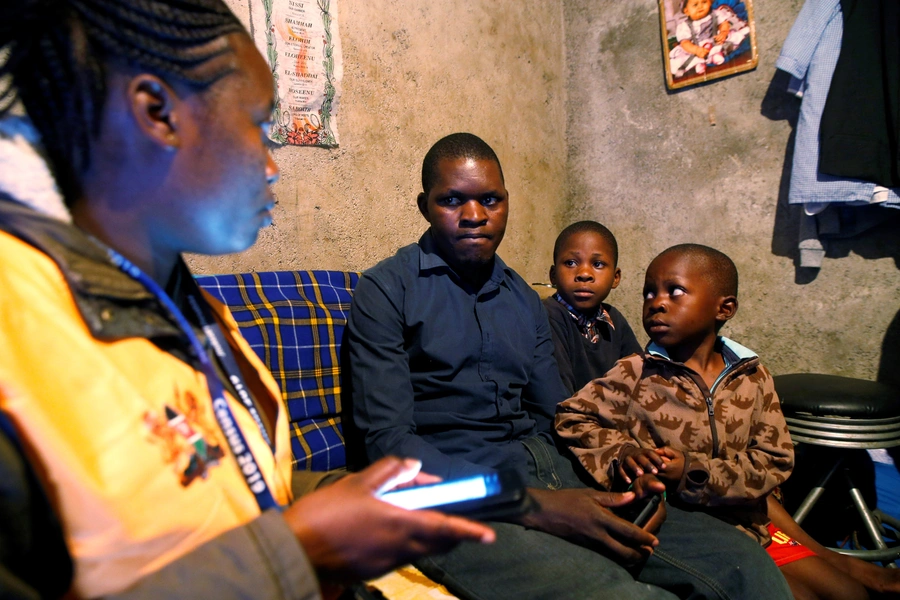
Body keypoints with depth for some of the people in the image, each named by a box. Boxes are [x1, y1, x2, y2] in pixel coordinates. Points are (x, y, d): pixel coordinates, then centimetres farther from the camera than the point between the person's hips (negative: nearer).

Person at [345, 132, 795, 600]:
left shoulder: (524, 300, 17)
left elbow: (555, 420, 17)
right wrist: (532, 506, -21)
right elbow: (387, 439, -11)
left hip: (547, 471, 6)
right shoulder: (386, 290, -2)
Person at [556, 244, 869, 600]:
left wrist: (694, 472, -19)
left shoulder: (753, 377, -1)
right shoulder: (634, 374, -9)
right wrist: (620, 452, -25)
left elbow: (776, 460, -6)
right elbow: (571, 416, -9)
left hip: (749, 525, 4)